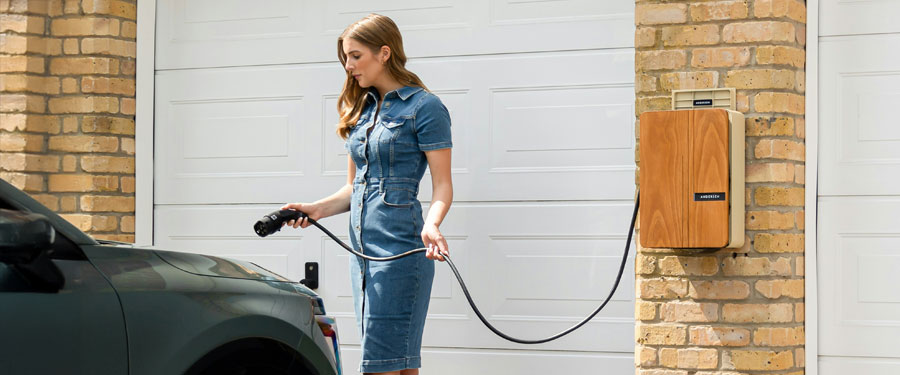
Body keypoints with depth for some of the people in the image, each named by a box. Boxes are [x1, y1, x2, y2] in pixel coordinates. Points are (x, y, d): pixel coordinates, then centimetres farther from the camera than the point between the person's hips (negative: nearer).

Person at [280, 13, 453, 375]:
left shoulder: (424, 107, -4)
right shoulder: (361, 109, 17)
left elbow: (442, 185, -7)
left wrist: (432, 225, -26)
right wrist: (318, 209, 5)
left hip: (399, 248, -7)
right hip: (362, 250, 7)